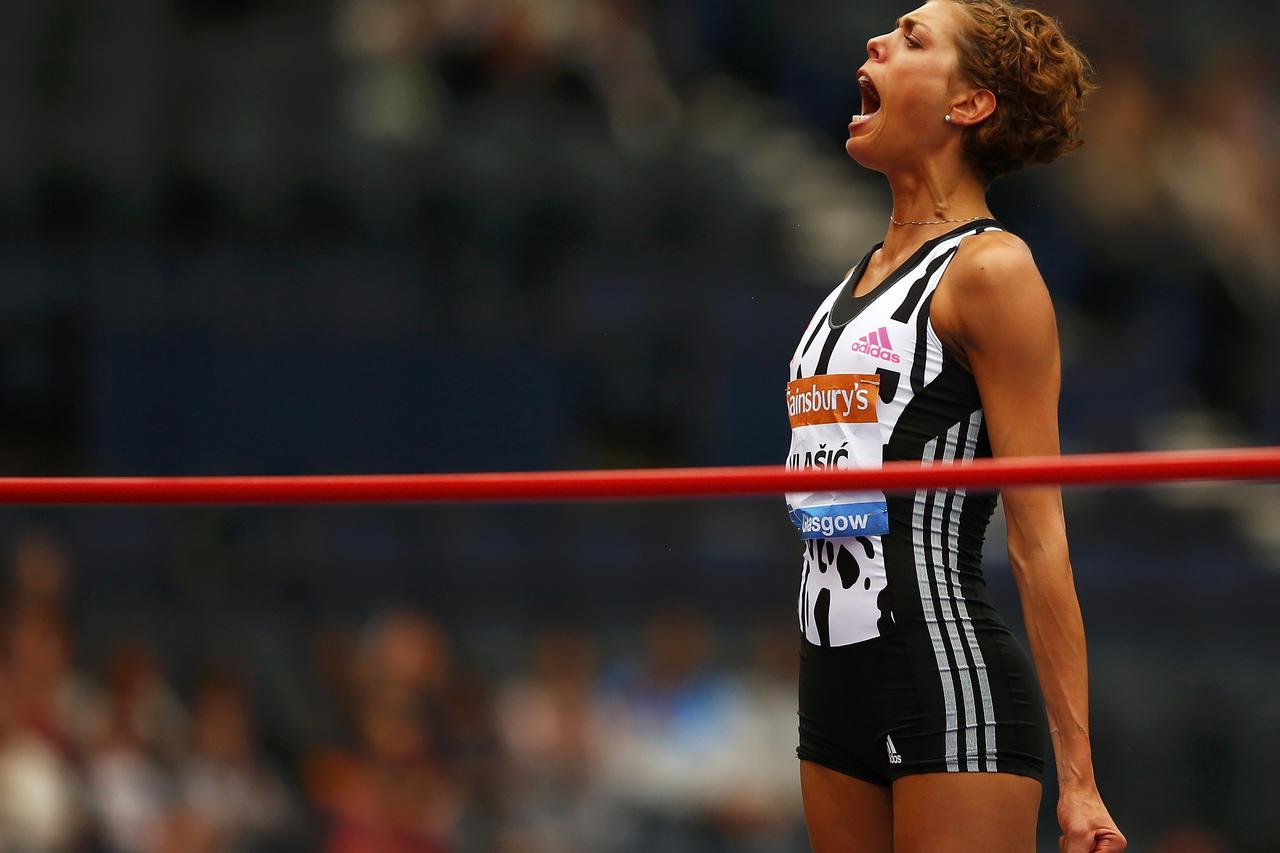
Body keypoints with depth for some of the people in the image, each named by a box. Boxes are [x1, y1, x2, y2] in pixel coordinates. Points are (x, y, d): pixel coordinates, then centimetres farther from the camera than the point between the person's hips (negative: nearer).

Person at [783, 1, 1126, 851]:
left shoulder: (989, 268, -8)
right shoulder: (864, 273, 16)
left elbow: (1039, 539, -12)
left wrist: (1078, 777, -15)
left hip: (954, 685, -8)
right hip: (836, 687, 8)